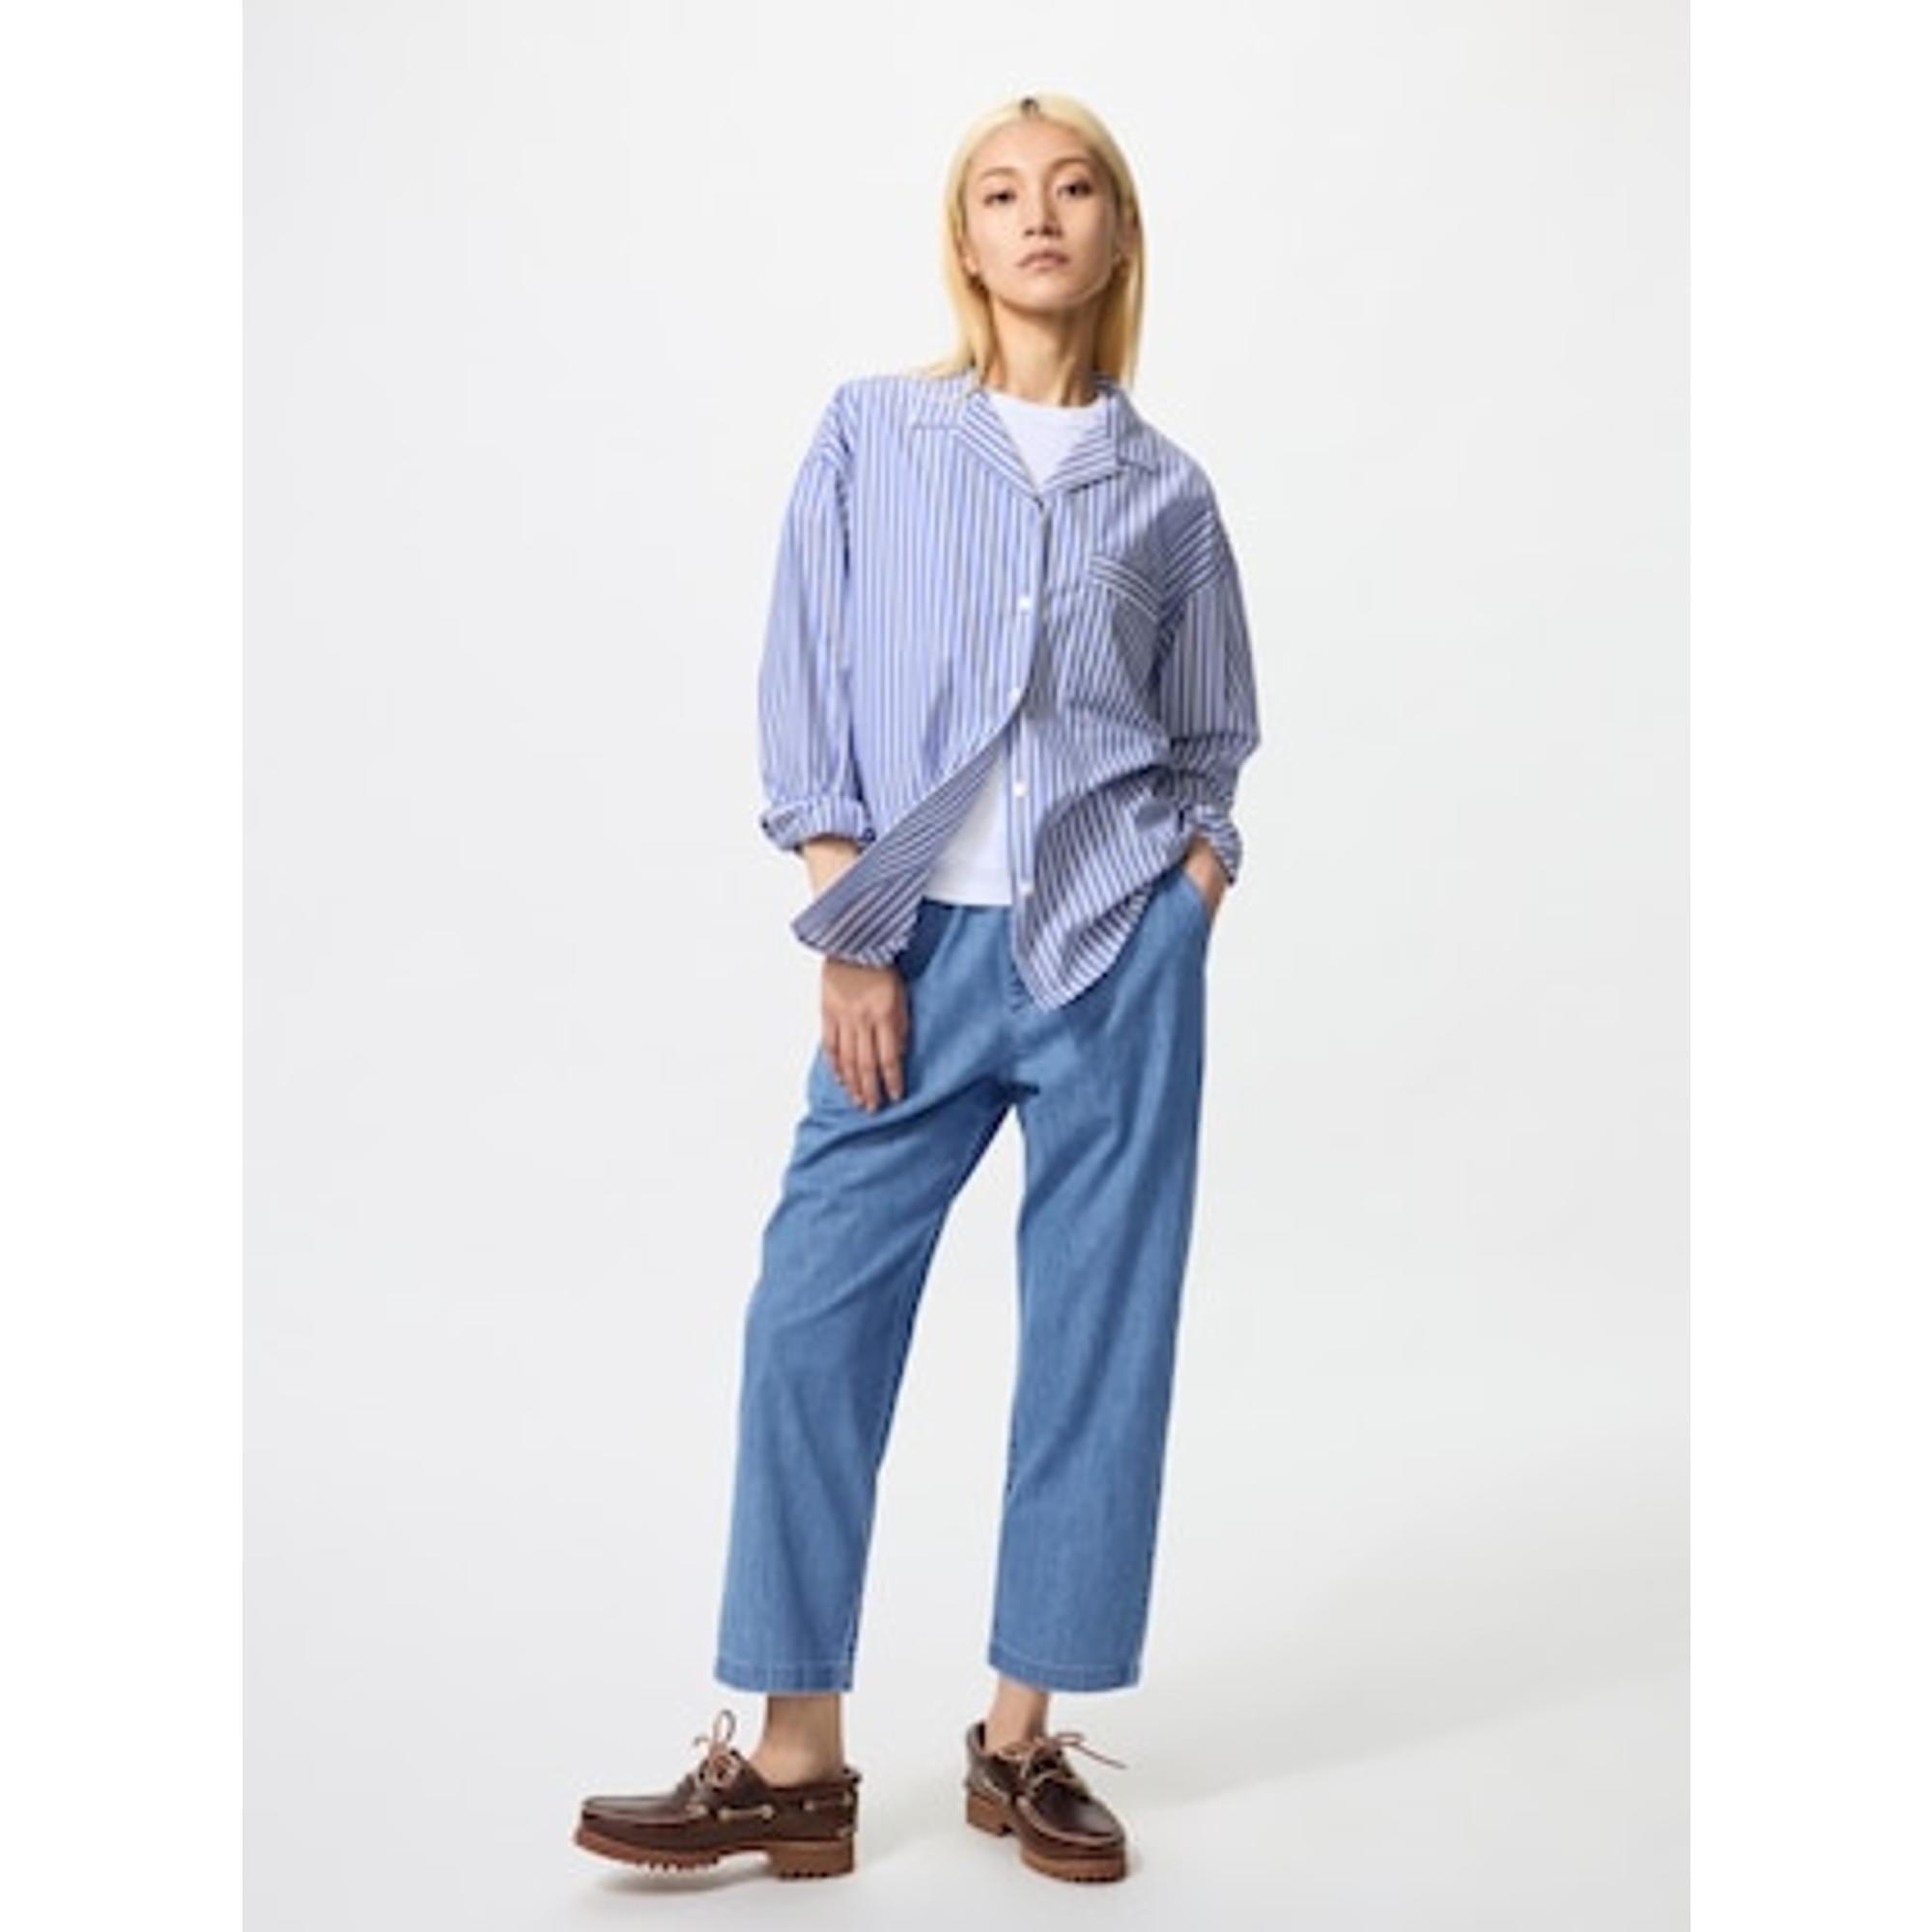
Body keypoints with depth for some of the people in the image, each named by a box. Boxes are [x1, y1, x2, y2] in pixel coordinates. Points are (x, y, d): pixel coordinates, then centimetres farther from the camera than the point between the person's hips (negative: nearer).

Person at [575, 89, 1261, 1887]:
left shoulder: (1165, 489, 9)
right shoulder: (870, 435, 6)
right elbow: (807, 704, 2)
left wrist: (1186, 909, -1)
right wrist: (850, 943, -5)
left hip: (1119, 946, 1)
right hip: (925, 944, 0)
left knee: (1098, 1328, 3)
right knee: (815, 1317, -5)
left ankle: (1023, 1738, 17)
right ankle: (794, 1764, 7)